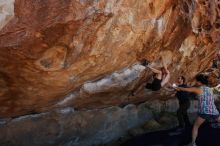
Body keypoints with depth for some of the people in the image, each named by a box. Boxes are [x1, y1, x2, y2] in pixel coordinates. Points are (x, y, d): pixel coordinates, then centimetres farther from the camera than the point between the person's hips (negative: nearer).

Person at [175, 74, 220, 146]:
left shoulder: (197, 89, 2)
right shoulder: (210, 89, 16)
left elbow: (185, 89, 10)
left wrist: (178, 88, 30)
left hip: (204, 112, -4)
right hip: (214, 111, 4)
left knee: (195, 126, 11)